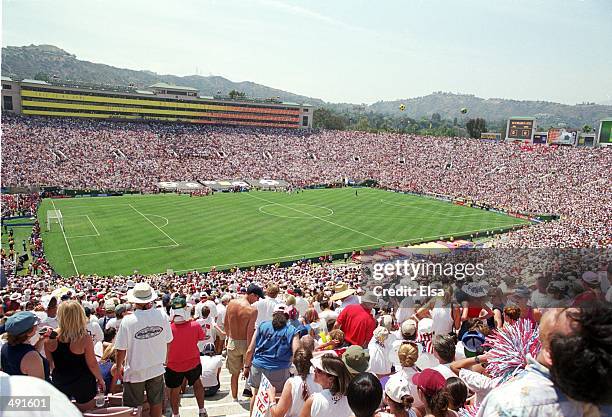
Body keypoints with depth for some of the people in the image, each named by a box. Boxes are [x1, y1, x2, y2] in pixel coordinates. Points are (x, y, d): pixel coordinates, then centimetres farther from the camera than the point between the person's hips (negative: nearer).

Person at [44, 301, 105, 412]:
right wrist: (100, 379, 0)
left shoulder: (51, 337, -13)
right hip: (82, 383, -3)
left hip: (59, 382, 3)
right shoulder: (84, 338, -24)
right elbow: (92, 364, -16)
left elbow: (50, 362, 1)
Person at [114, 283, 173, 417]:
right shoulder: (161, 316, -13)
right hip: (157, 369, 3)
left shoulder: (128, 321, -21)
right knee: (156, 403, 19)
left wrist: (119, 367, 6)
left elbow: (121, 349, -13)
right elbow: (167, 342, -1)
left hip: (135, 371, -2)